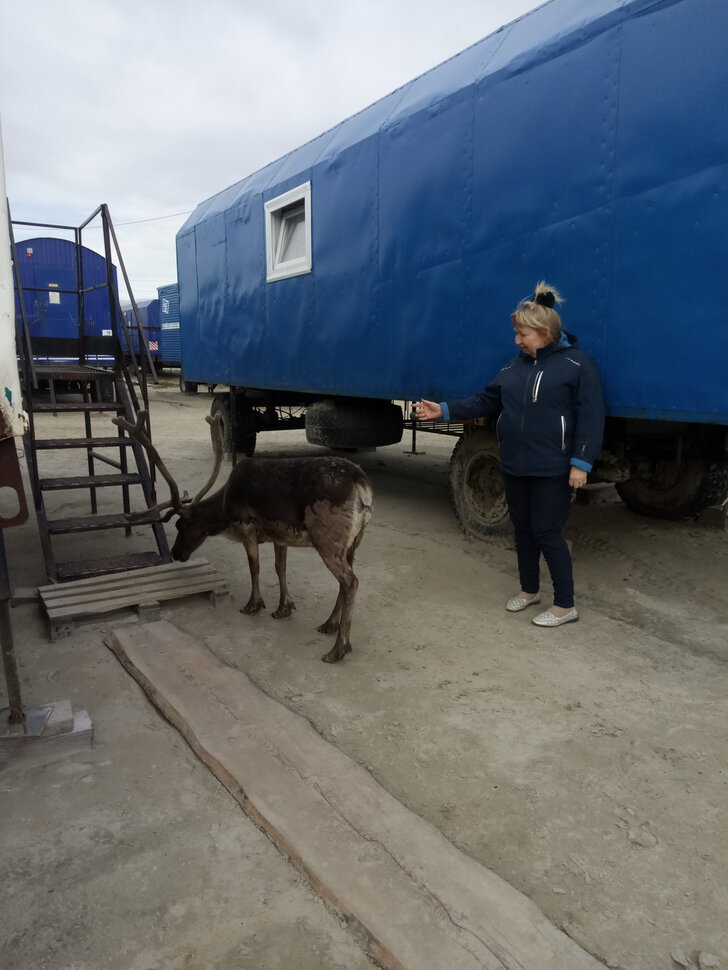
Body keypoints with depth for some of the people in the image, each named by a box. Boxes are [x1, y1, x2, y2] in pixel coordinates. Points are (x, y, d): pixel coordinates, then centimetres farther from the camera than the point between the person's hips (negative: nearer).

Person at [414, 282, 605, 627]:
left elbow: (590, 418, -12)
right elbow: (484, 402, 11)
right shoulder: (515, 367, 10)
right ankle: (529, 590, 35)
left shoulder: (578, 365, -8)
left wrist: (581, 463, -18)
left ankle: (565, 605, 13)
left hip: (553, 469, -6)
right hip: (514, 466, 7)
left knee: (547, 531, -3)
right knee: (522, 528, 15)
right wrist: (444, 410, 2)